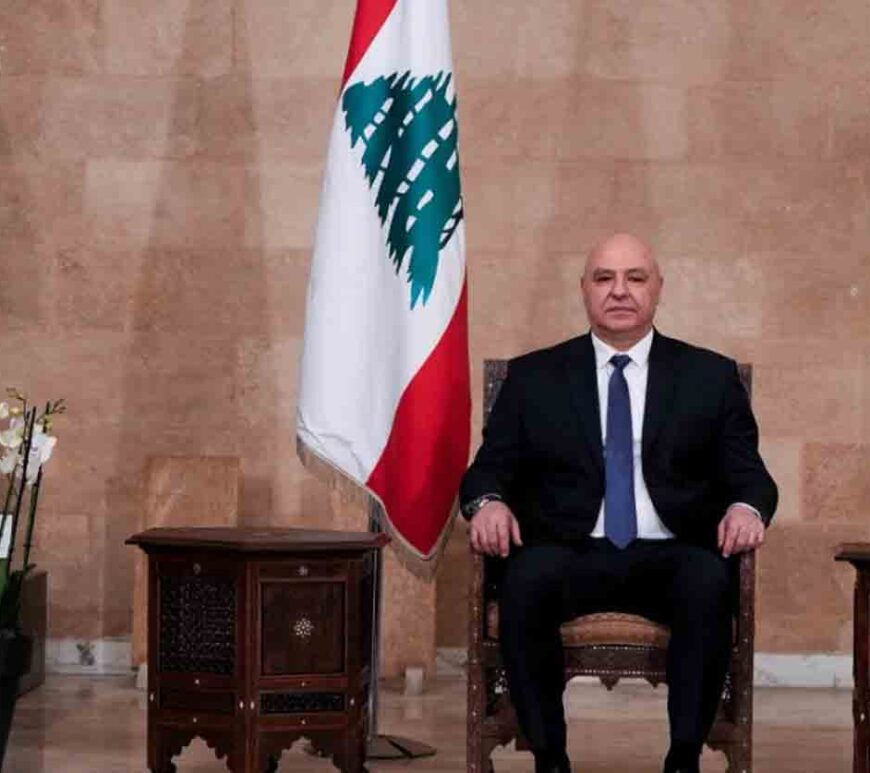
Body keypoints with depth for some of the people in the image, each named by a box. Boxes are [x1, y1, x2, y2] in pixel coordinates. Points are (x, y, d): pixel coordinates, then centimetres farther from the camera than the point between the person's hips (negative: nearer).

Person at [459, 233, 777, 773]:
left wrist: (746, 508, -14)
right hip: (570, 554, 0)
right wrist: (489, 502, -13)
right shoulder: (533, 377, 14)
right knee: (528, 577, -35)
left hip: (671, 559, 0)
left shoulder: (711, 376, 14)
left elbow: (748, 473, 10)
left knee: (711, 580, -35)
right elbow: (491, 468, 11)